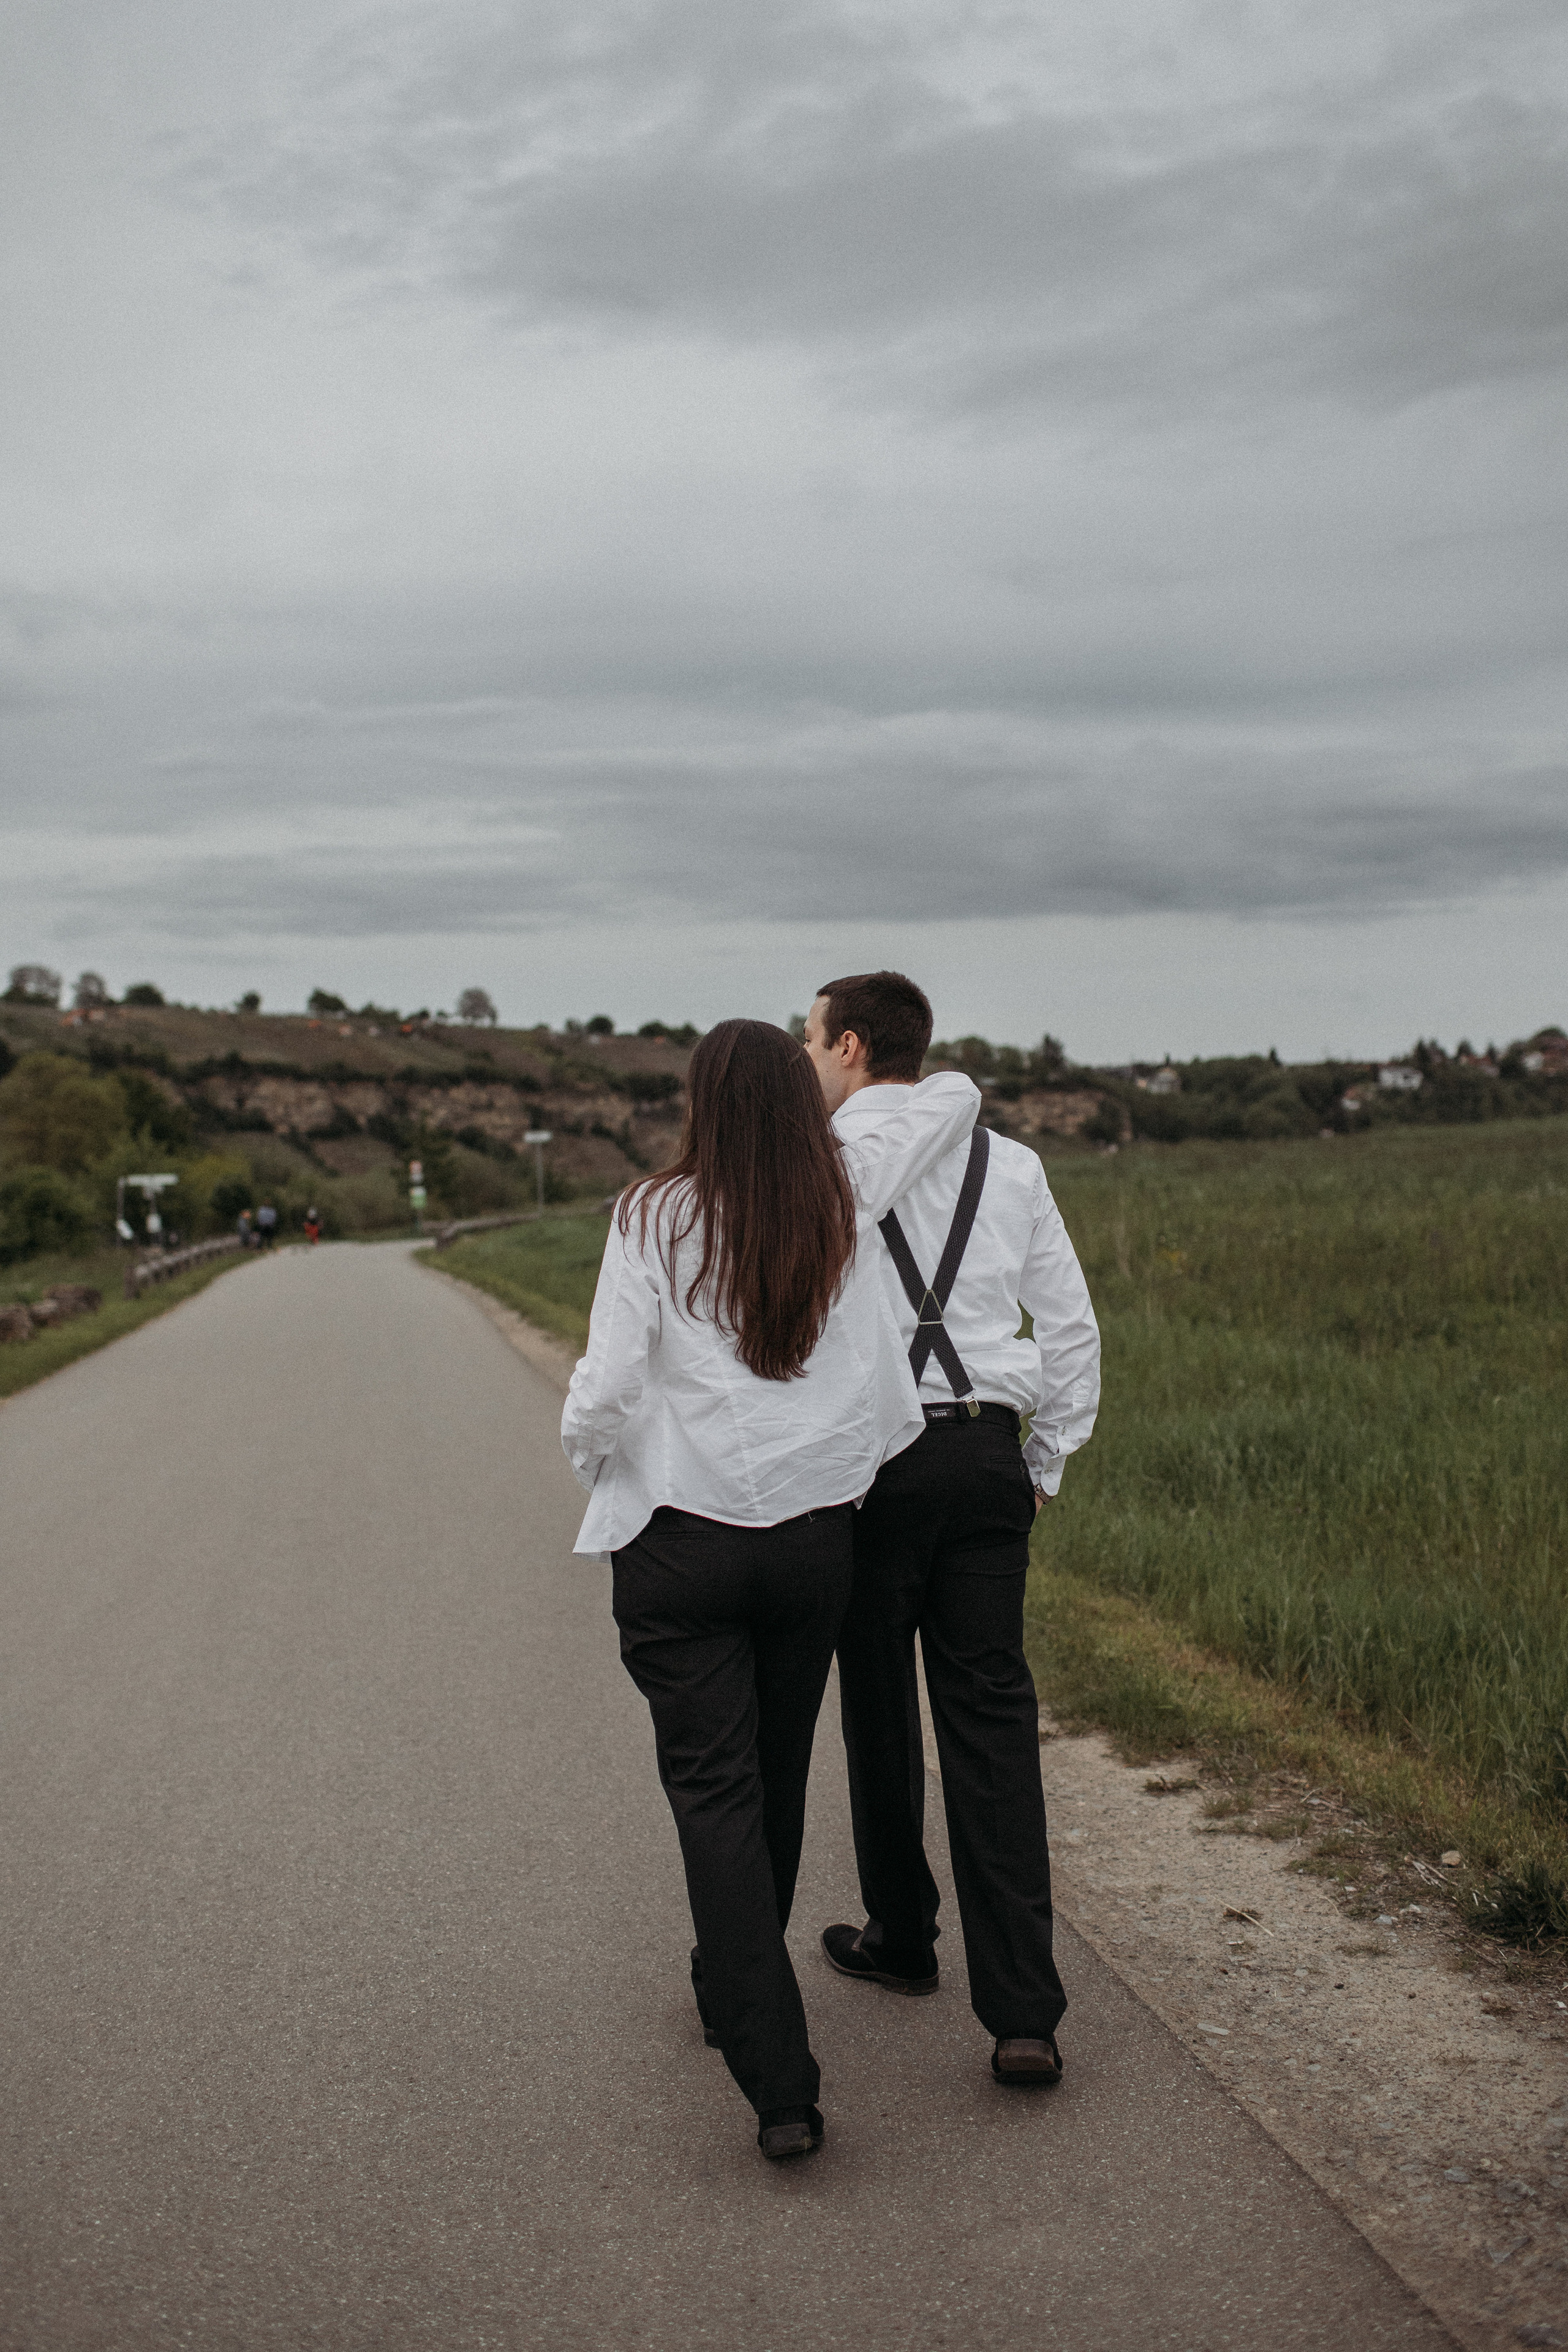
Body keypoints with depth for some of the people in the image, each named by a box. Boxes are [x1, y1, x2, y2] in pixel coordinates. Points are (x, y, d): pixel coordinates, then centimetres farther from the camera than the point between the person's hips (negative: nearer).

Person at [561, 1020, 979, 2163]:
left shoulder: (656, 1218, -9)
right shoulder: (847, 1200, 0)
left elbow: (608, 1385, -11)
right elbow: (953, 1094, 15)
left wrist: (593, 1461, 9)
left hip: (681, 1540, -3)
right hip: (815, 1534, 4)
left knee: (714, 1789, 0)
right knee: (777, 1777, 20)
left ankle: (780, 2079, -8)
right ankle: (735, 1991, 41)